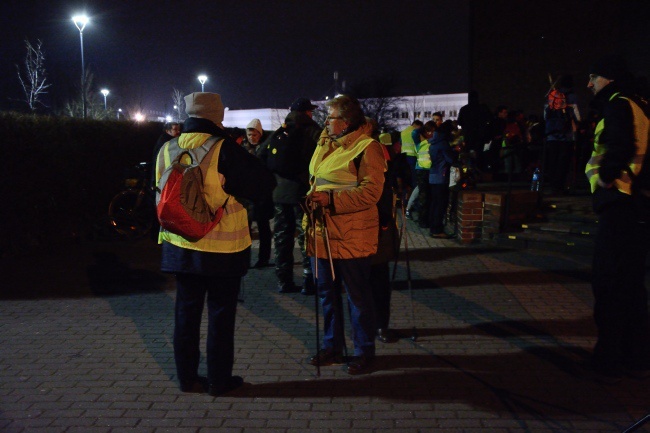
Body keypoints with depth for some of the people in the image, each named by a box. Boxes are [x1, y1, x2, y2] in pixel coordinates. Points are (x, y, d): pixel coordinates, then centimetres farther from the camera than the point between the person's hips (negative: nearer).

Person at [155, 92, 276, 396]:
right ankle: (219, 380, 15)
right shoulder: (224, 149, -15)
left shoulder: (166, 150, 1)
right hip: (223, 248, -4)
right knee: (220, 313, 7)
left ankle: (187, 377, 23)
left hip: (180, 246, 5)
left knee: (186, 311, 14)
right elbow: (264, 183, -12)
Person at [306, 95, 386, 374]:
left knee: (358, 297, 4)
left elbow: (370, 192, -21)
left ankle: (364, 351, 18)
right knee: (327, 293, 16)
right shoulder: (325, 145, 14)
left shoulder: (367, 148, -12)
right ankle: (332, 346, 30)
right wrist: (313, 200, 9)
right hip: (322, 234, 8)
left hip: (350, 237, -8)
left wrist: (330, 198, -23)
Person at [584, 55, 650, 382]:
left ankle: (609, 361, 3)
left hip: (621, 206, -9)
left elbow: (620, 146, -25)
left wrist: (606, 175, -11)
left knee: (608, 284, -3)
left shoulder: (618, 105, -9)